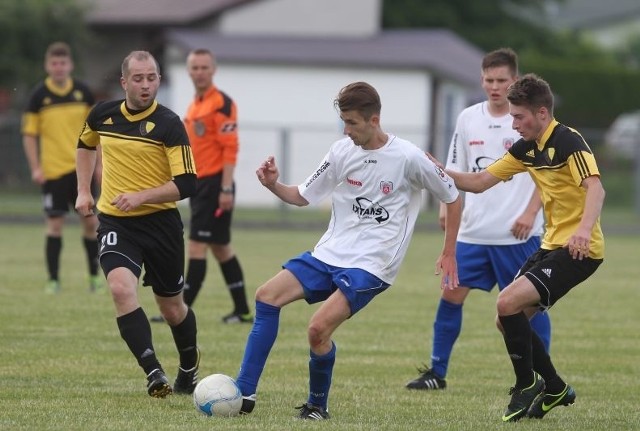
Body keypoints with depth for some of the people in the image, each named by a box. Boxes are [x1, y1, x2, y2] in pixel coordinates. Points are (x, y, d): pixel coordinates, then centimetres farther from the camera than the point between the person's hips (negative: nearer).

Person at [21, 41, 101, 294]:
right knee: (54, 224, -2)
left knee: (90, 221, 3)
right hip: (53, 170, -2)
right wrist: (35, 168, -8)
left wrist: (99, 163, 6)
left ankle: (95, 277, 15)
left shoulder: (83, 92, 4)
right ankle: (53, 280, 5)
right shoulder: (39, 95, -3)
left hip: (81, 167, 2)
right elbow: (29, 134, -1)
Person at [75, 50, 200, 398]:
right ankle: (154, 374, -26)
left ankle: (188, 372, 38)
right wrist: (83, 191, 17)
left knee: (172, 308, 11)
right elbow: (85, 145, 25)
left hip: (161, 222, -2)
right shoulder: (103, 115, 1)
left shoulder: (169, 124, -12)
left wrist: (142, 196, -25)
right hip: (115, 222, 2)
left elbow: (186, 184, -15)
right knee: (121, 288, -25)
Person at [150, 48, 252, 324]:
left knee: (197, 246, -9)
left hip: (214, 183, -9)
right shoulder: (195, 104, 15)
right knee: (220, 248, 12)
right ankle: (242, 310, 17)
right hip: (199, 183, 9)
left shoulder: (221, 103, -12)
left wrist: (226, 189, -21)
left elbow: (230, 148, -17)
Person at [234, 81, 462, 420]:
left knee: (318, 328, -23)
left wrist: (449, 254, 2)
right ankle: (244, 394, -8)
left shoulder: (408, 158, -12)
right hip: (328, 253, 6)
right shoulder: (343, 151, 2)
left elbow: (452, 198, 2)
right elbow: (302, 196, 12)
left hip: (371, 265, -6)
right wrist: (273, 185, -9)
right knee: (267, 296, -10)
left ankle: (318, 404, 2)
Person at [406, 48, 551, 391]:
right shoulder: (468, 118, 7)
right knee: (451, 293, 1)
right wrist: (447, 205, -1)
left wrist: (530, 213, -13)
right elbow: (455, 170, 14)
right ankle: (437, 372, 11)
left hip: (518, 233, -4)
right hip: (474, 230, 4)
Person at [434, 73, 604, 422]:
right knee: (508, 320, 8)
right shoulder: (526, 149, 10)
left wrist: (584, 228, -46)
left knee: (508, 303, -19)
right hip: (551, 246, 9)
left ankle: (527, 386, -2)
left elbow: (595, 189, -30)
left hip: (578, 249, -9)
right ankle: (555, 389, 23)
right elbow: (479, 181, 15)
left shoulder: (568, 142, -16)